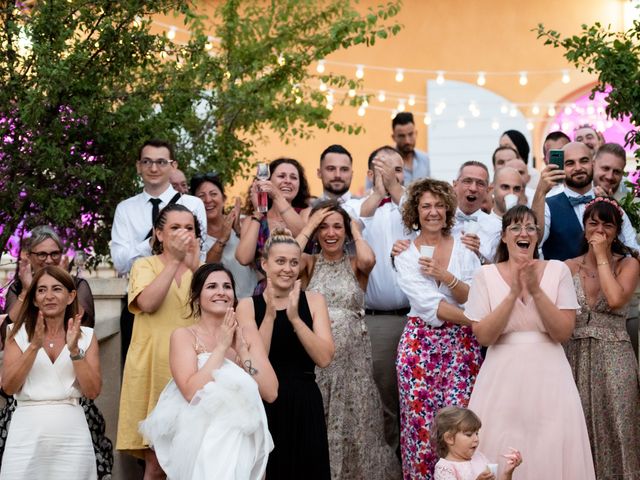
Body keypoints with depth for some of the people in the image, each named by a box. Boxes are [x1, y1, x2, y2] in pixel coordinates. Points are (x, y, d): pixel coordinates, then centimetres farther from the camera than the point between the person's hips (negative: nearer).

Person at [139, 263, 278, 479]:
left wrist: (240, 346, -9)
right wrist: (221, 346, -14)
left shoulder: (246, 329, 7)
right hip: (200, 436, -3)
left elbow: (271, 392, -3)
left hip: (242, 435, 3)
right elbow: (192, 393, -19)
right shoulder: (183, 335, -2)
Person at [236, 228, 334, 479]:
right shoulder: (248, 305, -1)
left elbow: (324, 358, -10)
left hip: (305, 405, 1)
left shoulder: (313, 301, 3)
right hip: (264, 406, -1)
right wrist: (269, 316, -19)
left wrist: (295, 318, -19)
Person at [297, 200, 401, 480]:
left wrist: (356, 232, -2)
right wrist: (308, 227, -5)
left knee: (354, 427, 4)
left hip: (352, 359, 0)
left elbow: (369, 260, -20)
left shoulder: (356, 265, 5)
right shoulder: (309, 263, 6)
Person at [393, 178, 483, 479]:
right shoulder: (406, 255, 1)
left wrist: (447, 277, -17)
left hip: (461, 344, 1)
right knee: (421, 422, -3)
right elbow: (429, 304, -10)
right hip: (420, 344, -1)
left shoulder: (464, 250, 6)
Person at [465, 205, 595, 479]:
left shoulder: (558, 270, 2)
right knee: (501, 456, 0)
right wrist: (513, 294, -15)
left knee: (550, 453, -1)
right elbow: (483, 336, -7)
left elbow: (564, 332, -5)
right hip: (503, 378, 0)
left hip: (548, 376, 1)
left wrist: (536, 291, -14)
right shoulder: (486, 275, 1)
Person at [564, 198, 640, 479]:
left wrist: (601, 256, -10)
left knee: (612, 429, -2)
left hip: (613, 361, -1)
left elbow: (616, 299, -16)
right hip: (575, 358, 1)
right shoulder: (568, 268, 6)